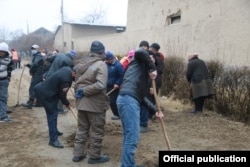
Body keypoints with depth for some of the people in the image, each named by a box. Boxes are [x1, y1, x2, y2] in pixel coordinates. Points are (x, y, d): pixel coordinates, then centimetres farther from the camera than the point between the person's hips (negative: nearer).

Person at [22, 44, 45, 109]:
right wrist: (28, 65, 4)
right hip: (40, 75, 10)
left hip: (37, 75, -10)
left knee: (32, 89, -10)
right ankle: (38, 102, 19)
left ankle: (30, 103, -11)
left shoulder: (38, 56, -11)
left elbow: (35, 64, -26)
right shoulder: (36, 56, 21)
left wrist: (31, 71, -12)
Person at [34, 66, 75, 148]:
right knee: (52, 114, -7)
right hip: (46, 94, -10)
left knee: (53, 113, 22)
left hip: (45, 89, 10)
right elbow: (62, 95, -19)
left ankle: (54, 131, 39)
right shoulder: (66, 79, -30)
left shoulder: (68, 69, -3)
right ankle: (53, 140, -4)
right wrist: (67, 104, -2)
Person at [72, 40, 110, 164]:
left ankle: (77, 154, 26)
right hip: (95, 103, -7)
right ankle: (94, 156, 19)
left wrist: (80, 92, 14)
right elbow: (100, 85, -27)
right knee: (97, 131, 8)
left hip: (81, 102, 7)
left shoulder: (81, 63, 8)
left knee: (82, 129, 18)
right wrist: (85, 91, -18)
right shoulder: (100, 64, -15)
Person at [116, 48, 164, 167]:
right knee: (132, 138, -7)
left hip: (129, 100, 10)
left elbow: (140, 96, 31)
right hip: (128, 99, -10)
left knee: (129, 137, 16)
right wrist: (153, 68, -8)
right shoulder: (140, 62, 11)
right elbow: (139, 52, -16)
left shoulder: (143, 73, 33)